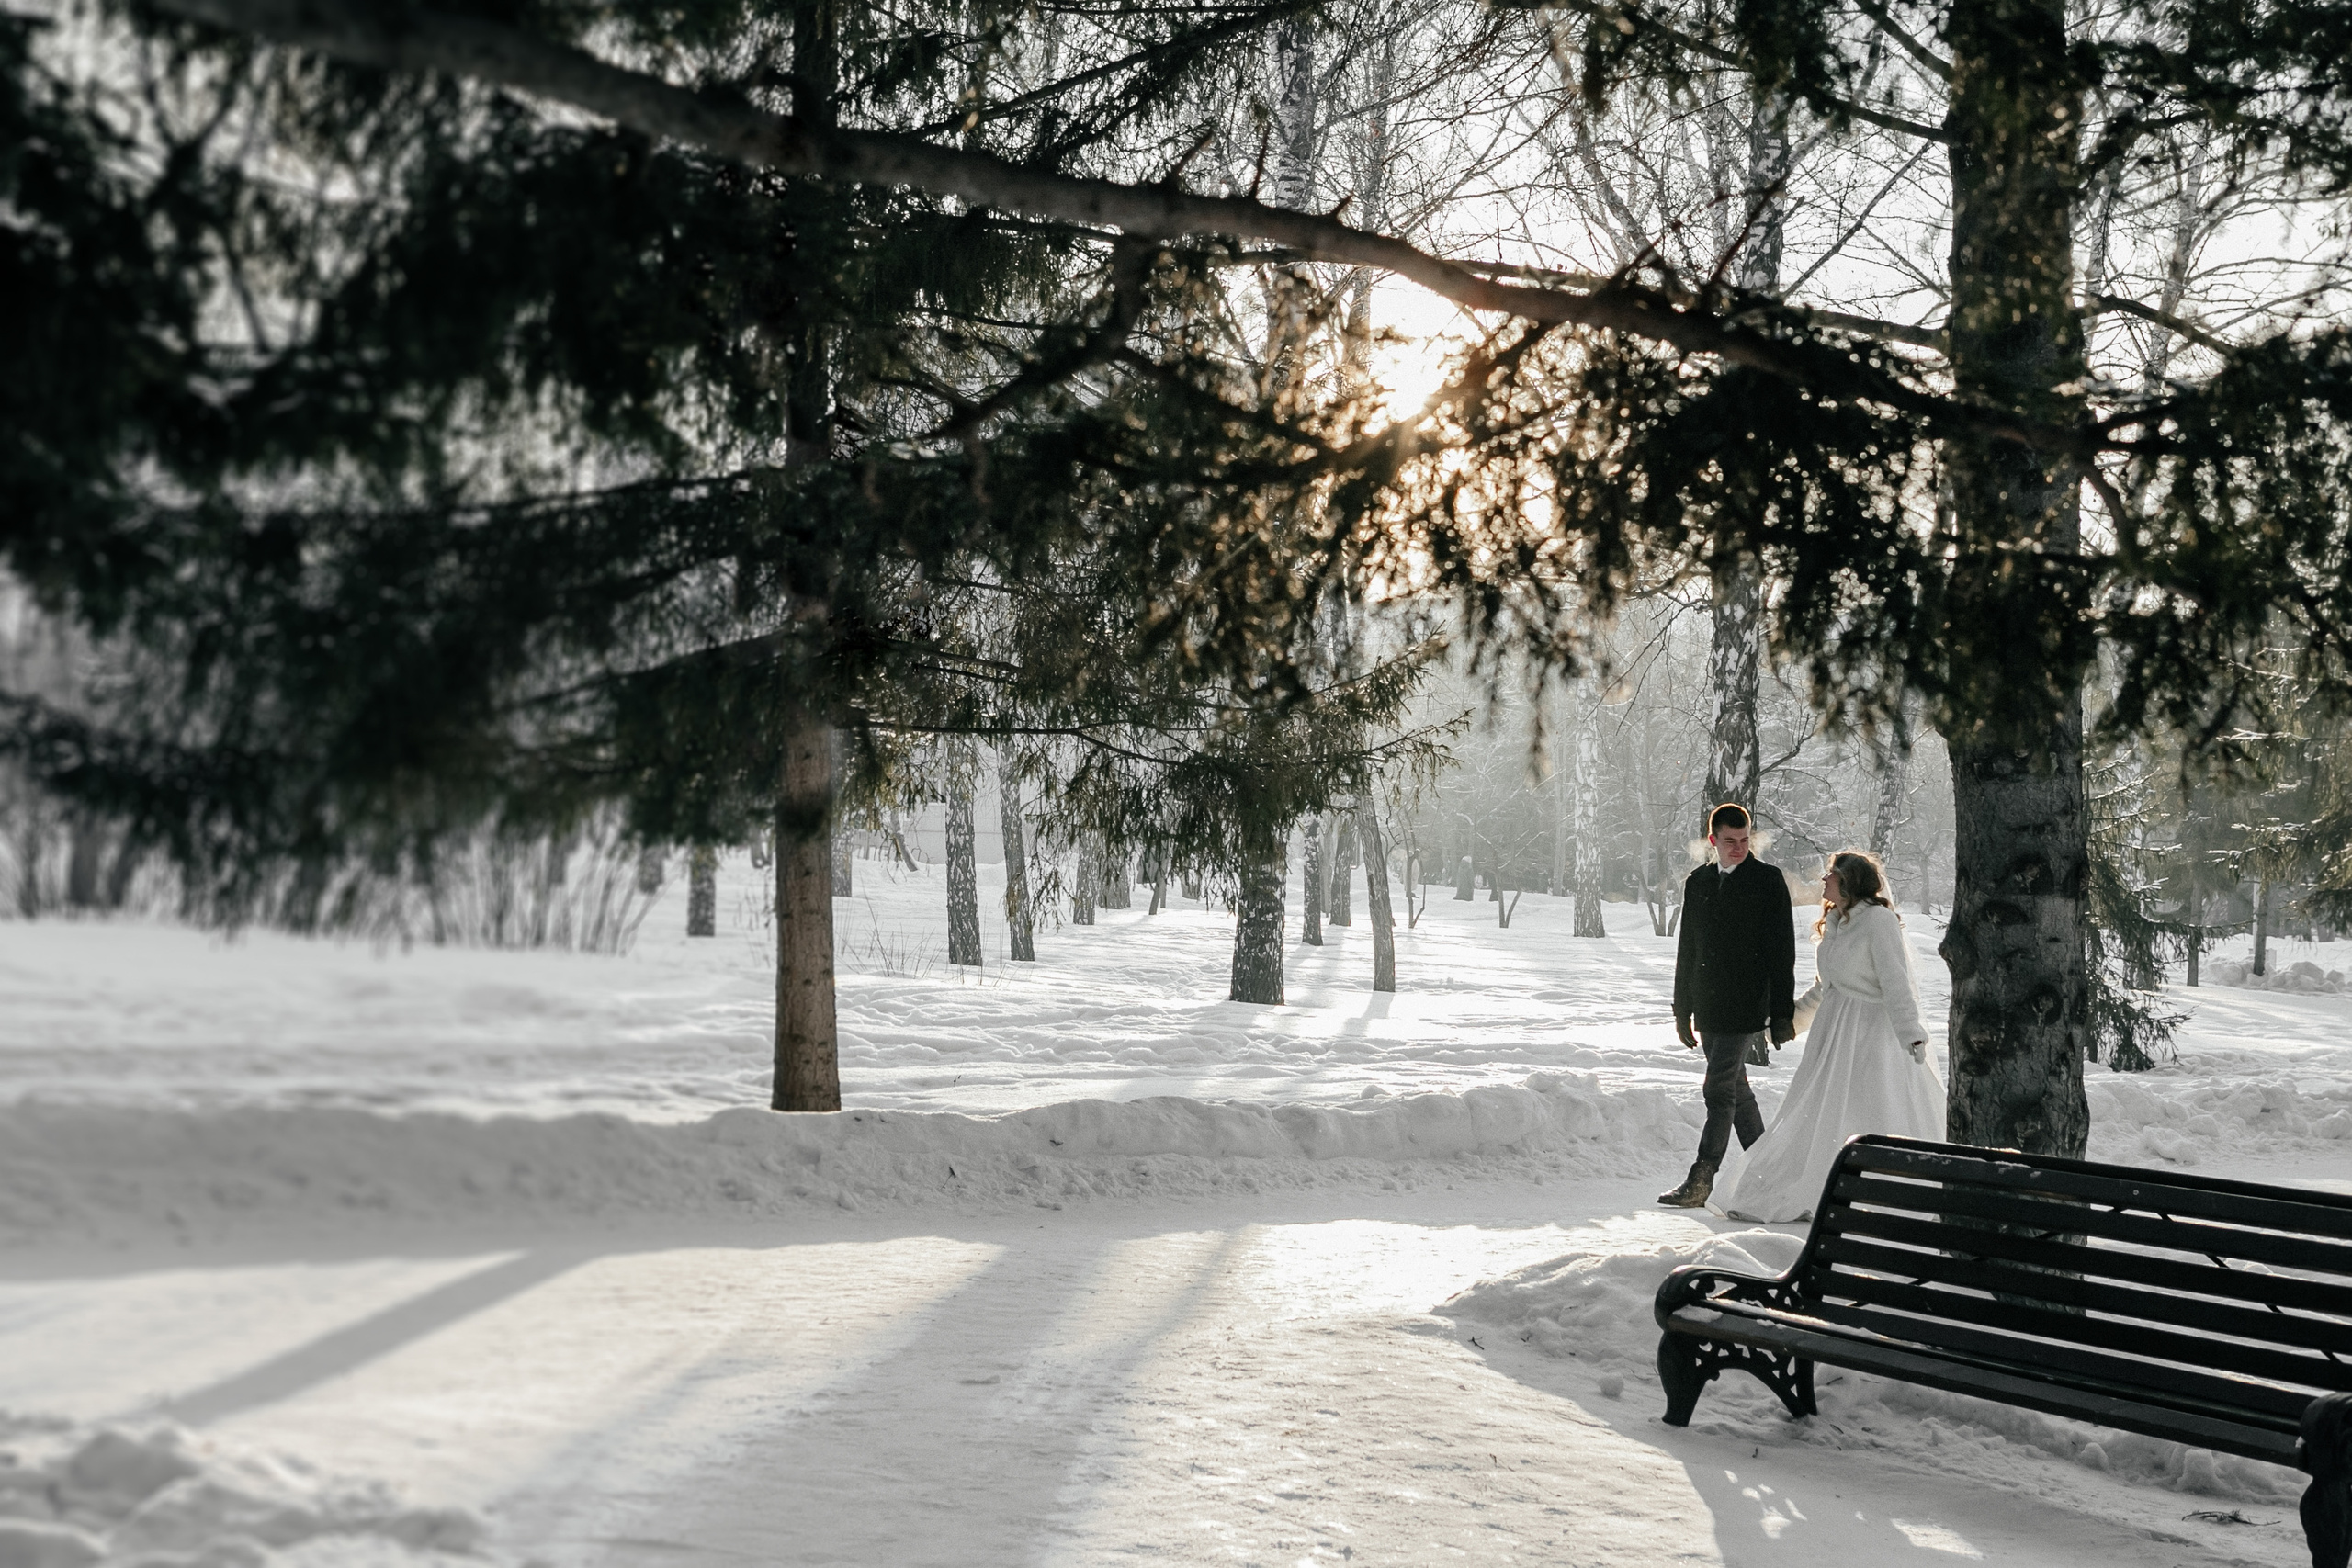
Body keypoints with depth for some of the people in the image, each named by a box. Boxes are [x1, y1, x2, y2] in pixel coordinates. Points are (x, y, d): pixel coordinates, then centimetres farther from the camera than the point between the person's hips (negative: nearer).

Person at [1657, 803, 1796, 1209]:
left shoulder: (1767, 881, -3)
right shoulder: (1697, 883, 11)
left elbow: (1782, 950, -5)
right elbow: (1687, 950, 17)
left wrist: (1783, 1014, -9)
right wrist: (1683, 1010, 15)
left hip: (1746, 1007, -6)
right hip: (1708, 1009, 6)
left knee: (1720, 1090, -10)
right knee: (1736, 1089, 13)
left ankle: (1700, 1182, -8)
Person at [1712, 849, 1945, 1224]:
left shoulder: (1879, 920, -13)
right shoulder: (1834, 923, 13)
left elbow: (1897, 983, -20)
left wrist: (1912, 1034, -28)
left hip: (1872, 1032, -9)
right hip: (1832, 1033, 9)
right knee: (1818, 1115, 11)